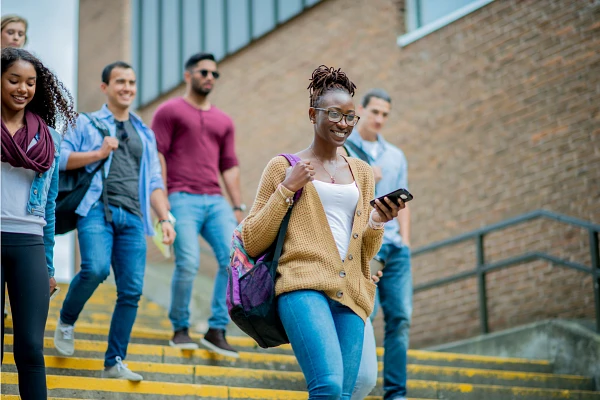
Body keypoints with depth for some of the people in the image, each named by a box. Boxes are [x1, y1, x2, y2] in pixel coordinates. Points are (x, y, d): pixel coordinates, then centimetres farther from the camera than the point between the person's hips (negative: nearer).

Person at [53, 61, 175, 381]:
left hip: (132, 216, 4)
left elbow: (154, 182, 22)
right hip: (97, 209, -4)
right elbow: (59, 157, 2)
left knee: (131, 290, -5)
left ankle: (115, 362, 5)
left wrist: (165, 218, 9)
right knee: (96, 269, -27)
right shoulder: (87, 124, 13)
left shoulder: (145, 134, 25)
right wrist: (97, 154, -8)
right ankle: (66, 320, 2)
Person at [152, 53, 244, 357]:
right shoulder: (169, 111, 7)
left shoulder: (223, 121, 21)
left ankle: (217, 330, -4)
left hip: (215, 200, 5)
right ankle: (180, 329, 3)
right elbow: (156, 156, 0)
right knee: (188, 263, -17)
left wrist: (238, 207, 12)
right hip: (182, 199, -5)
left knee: (235, 258, -12)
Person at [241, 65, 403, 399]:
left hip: (350, 293, 5)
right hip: (304, 284, -5)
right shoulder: (284, 167, 8)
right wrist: (286, 190, -5)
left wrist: (377, 222, 2)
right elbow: (252, 244, 3)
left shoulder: (361, 172, 20)